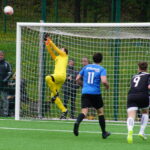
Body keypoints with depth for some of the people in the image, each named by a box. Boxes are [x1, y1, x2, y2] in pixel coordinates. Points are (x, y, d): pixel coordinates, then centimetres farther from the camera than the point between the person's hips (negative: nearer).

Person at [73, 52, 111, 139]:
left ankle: (77, 122, -41)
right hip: (96, 93, -2)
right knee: (100, 112, 16)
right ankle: (104, 133, 24)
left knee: (84, 111, -7)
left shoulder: (86, 67, 10)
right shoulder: (102, 69, -2)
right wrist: (107, 86, 4)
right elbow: (104, 81, -18)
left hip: (85, 92, 2)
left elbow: (77, 79, 13)